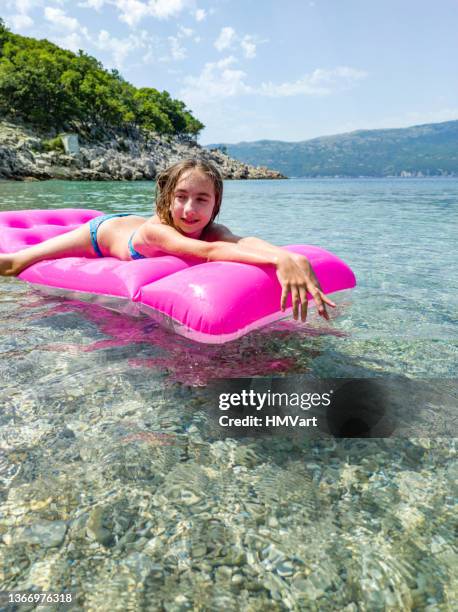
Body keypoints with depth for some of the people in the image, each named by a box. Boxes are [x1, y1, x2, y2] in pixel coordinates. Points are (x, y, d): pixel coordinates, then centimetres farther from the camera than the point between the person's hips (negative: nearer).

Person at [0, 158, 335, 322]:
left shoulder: (212, 230, -37)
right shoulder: (156, 229, -49)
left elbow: (243, 241, -59)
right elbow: (209, 252, -66)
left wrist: (290, 257, -79)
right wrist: (278, 258, -82)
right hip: (102, 232, -4)